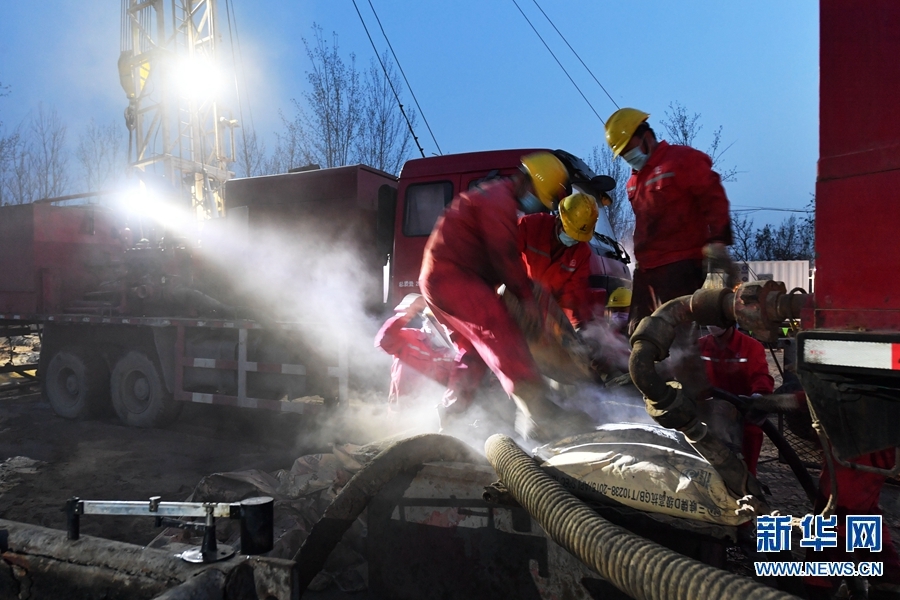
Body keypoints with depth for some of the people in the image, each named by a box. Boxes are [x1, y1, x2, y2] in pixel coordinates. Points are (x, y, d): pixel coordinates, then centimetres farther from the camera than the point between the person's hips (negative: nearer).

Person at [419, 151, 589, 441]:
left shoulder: (493, 196, 25)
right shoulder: (500, 199, -9)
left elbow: (501, 256, 25)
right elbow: (505, 254, -16)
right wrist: (527, 297, -10)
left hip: (436, 280, 11)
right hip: (453, 276, -11)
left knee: (475, 349, 17)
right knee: (502, 334, -19)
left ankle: (449, 420, 22)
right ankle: (537, 411, -29)